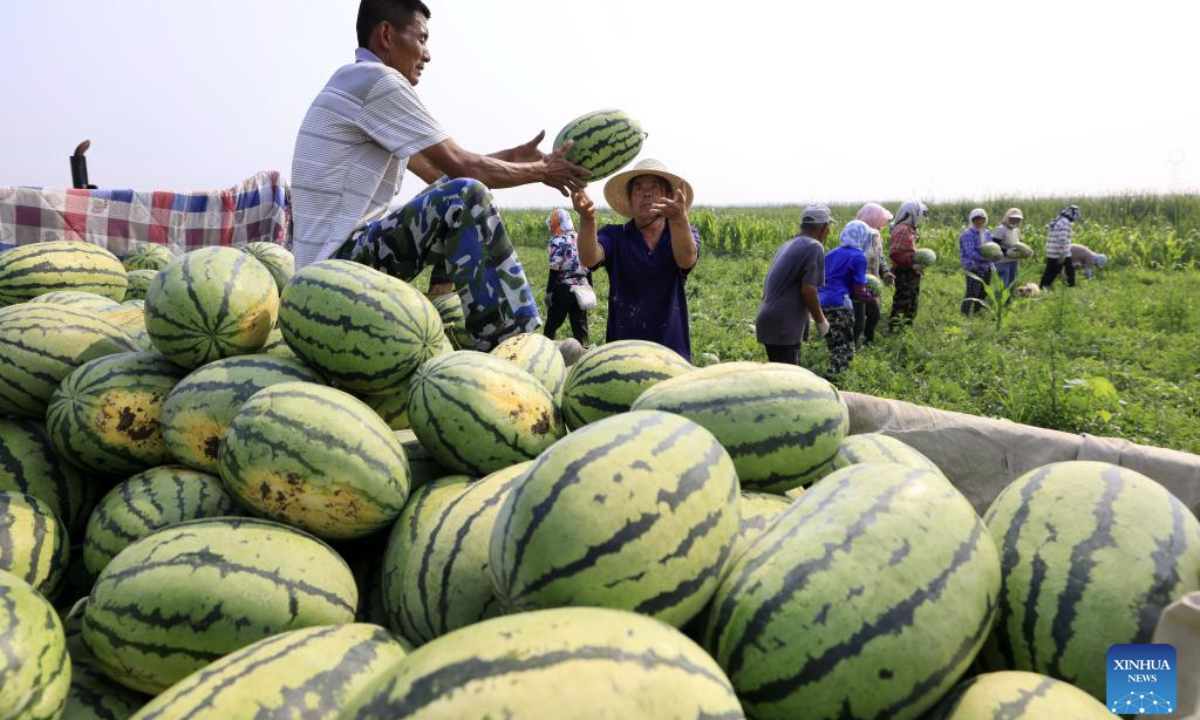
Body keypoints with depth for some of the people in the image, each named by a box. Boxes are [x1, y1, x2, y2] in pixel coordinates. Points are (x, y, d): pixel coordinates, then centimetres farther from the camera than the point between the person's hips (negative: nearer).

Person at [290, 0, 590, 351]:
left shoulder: (358, 84, 20)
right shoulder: (377, 80, -11)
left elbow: (437, 170, 20)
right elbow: (463, 167, -12)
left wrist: (512, 155, 18)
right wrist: (542, 171, 1)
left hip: (337, 262, 11)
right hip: (339, 264, -11)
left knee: (452, 196, 20)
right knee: (465, 198, -23)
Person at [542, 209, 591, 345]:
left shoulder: (558, 241, -9)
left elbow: (555, 270, -14)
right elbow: (588, 268, 14)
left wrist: (549, 291, -10)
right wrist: (590, 288, 20)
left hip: (563, 288, -5)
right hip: (582, 288, 5)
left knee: (552, 324, 8)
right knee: (580, 325, 7)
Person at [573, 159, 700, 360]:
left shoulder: (685, 234, 2)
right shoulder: (614, 236, 1)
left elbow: (687, 260, -22)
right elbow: (589, 258, -20)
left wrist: (680, 218, -42)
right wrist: (587, 220, -41)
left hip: (672, 351, 0)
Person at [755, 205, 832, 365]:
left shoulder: (788, 245, 16)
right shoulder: (814, 247, -10)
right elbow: (807, 290, -18)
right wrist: (821, 320, -4)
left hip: (774, 321, 9)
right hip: (782, 325, -9)